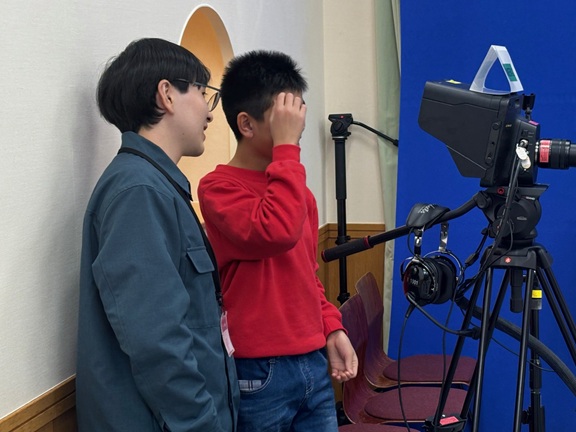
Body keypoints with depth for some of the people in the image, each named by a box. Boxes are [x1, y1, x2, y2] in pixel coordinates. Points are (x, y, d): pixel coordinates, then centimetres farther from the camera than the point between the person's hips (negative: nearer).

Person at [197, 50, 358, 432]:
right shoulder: (219, 187, -10)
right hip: (259, 371, -7)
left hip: (314, 364, 7)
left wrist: (331, 328, 7)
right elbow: (277, 233, -27)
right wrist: (287, 147, -22)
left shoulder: (295, 186, 13)